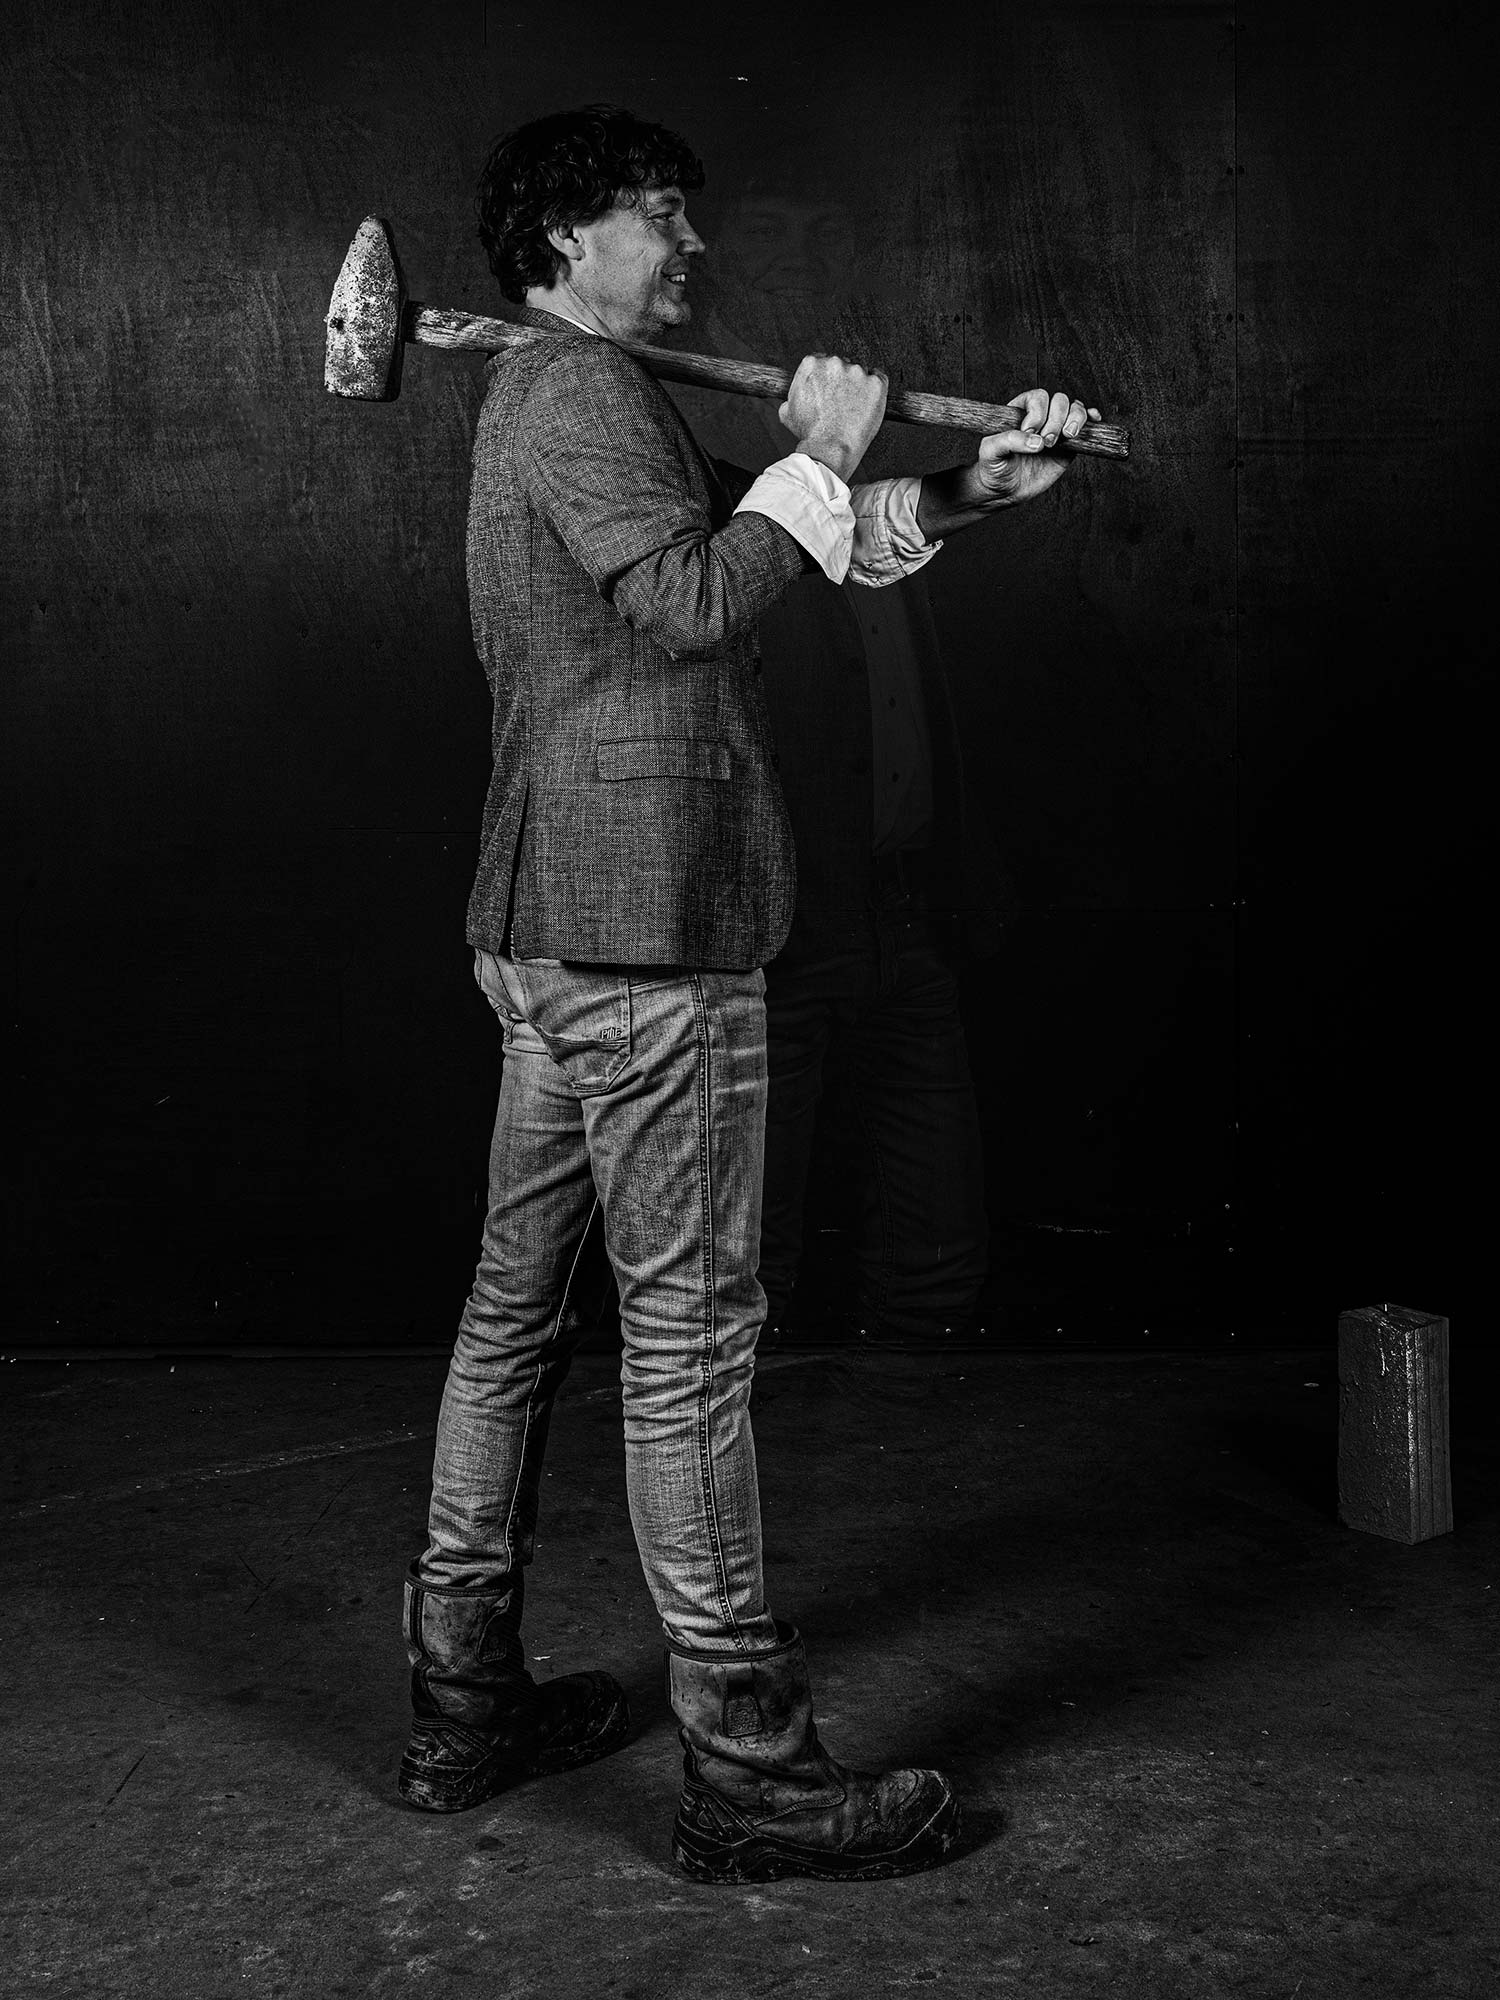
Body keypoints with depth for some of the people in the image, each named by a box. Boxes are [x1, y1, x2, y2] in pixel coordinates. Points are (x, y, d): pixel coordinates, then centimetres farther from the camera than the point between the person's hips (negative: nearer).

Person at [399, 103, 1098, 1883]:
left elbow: (778, 543, 24)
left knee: (518, 1301, 12)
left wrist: (960, 492, 13)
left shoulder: (548, 395, 25)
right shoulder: (582, 390, -7)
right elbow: (698, 595, -22)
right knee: (690, 1326, -7)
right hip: (642, 926, -11)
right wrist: (819, 454, -8)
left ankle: (463, 1699, 23)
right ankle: (745, 1768, 2)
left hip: (547, 929, 11)